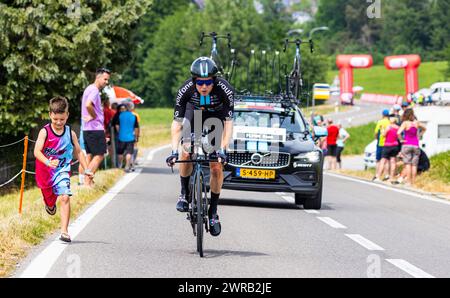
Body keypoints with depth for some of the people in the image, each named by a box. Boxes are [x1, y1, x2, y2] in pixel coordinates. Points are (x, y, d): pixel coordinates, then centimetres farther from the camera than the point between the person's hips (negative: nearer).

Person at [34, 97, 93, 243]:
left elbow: (78, 152, 8)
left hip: (62, 171, 0)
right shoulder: (45, 132, -12)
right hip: (45, 172, 0)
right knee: (49, 199, 19)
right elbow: (37, 151, -23)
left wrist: (86, 169, 0)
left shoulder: (70, 133, -4)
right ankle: (50, 206, 59)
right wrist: (48, 162, -40)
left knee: (65, 198, -19)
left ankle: (64, 231, -20)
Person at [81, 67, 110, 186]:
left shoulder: (89, 89, 18)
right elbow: (88, 105, -32)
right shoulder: (94, 90, -15)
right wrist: (94, 116, -17)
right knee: (99, 155, -7)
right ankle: (87, 180, -11)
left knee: (90, 155, 13)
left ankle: (87, 180, 15)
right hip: (96, 128, -10)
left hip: (87, 129, 10)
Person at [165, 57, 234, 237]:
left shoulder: (224, 89, -35)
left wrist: (223, 150, -43)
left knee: (217, 167, -8)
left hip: (216, 117, -1)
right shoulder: (186, 90, -32)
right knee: (186, 155, -22)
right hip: (194, 113, 1)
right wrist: (174, 151, -40)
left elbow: (229, 123, -33)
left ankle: (213, 211, 5)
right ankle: (184, 193, 2)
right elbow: (177, 123, -31)